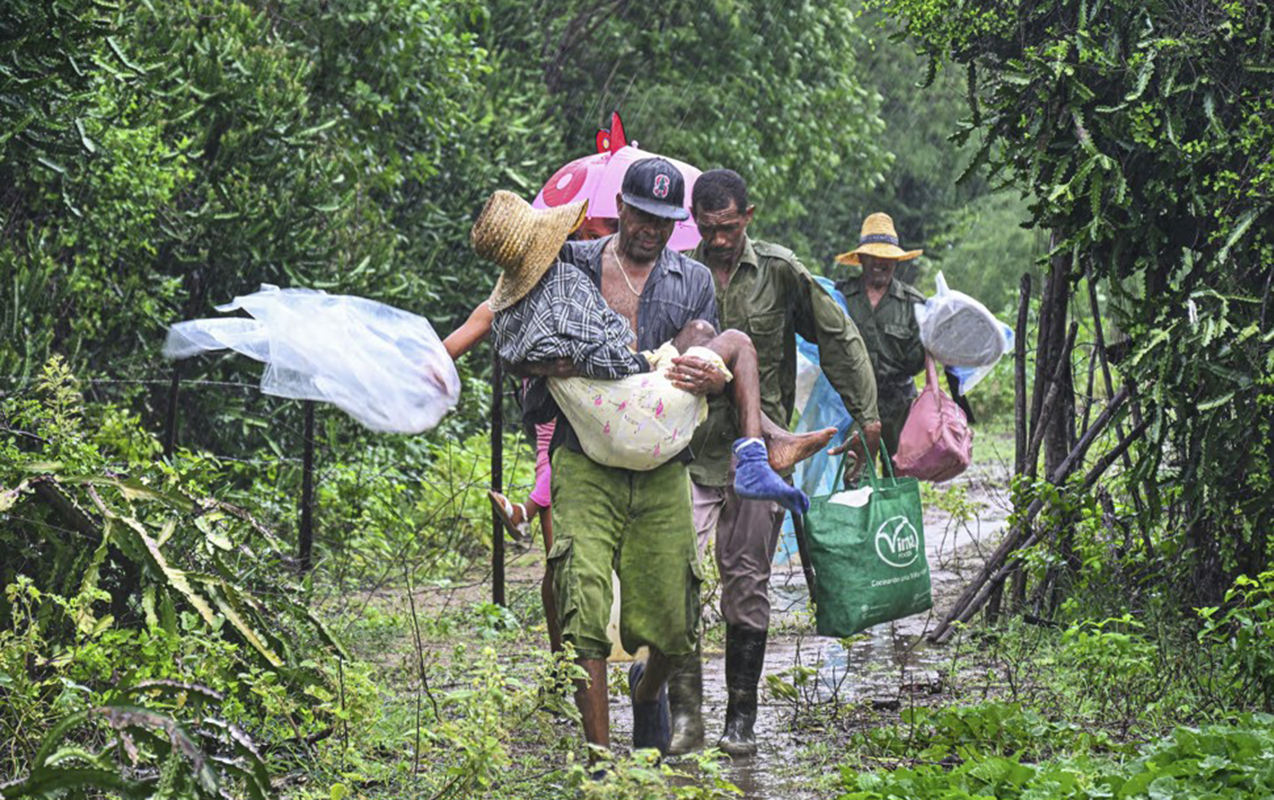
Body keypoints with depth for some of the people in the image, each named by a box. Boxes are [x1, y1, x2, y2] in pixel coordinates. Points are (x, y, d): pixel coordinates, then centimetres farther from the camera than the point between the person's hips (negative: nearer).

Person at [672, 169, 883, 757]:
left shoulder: (780, 272, 1)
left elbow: (839, 339, 11)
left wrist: (865, 414, 9)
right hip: (690, 450, 0)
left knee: (747, 586, 2)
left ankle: (740, 719, 12)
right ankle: (685, 712, -7)